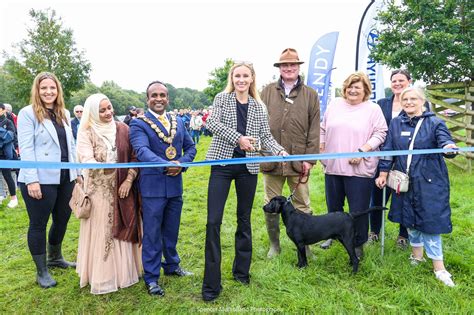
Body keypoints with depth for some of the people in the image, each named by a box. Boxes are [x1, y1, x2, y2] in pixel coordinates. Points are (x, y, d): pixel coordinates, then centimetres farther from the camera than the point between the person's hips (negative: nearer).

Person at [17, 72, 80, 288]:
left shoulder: (64, 114, 12)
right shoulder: (28, 113, -7)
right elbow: (25, 148, -12)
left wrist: (77, 171, 12)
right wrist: (32, 180, -19)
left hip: (64, 178, 6)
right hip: (40, 180, -6)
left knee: (62, 219, 17)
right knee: (38, 224, 7)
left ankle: (55, 258, 40)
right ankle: (41, 271, 21)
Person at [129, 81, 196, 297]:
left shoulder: (178, 122, 12)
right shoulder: (138, 124, -5)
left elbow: (190, 147, 14)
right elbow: (142, 150, -20)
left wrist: (181, 163, -6)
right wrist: (166, 165, -35)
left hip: (175, 184, 5)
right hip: (152, 186, -5)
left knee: (172, 230, 19)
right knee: (152, 233, 4)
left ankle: (171, 265, 38)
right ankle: (151, 277, 19)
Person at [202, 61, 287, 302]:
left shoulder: (259, 107, 9)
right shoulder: (222, 98, 4)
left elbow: (265, 135, 7)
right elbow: (212, 123, -9)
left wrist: (279, 150, -11)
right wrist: (238, 138, -19)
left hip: (248, 167, 3)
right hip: (222, 164, -2)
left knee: (244, 219, 12)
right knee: (213, 221, -7)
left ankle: (241, 270, 30)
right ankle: (211, 284, 2)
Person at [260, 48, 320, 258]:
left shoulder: (310, 95, 7)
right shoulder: (267, 91, 7)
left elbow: (314, 129, 2)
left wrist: (310, 158, -4)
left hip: (298, 160, -1)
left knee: (302, 206, 8)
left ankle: (304, 245, 24)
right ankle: (274, 244, 27)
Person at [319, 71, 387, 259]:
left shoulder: (373, 109, -1)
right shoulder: (334, 104, 10)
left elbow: (380, 133, -6)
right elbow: (323, 129, 15)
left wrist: (363, 150, -17)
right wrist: (321, 149, 7)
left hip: (359, 169, -4)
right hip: (333, 166, 4)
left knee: (358, 210, 3)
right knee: (333, 206, 17)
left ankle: (358, 244, 21)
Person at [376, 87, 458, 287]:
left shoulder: (434, 123, -2)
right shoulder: (396, 124, 7)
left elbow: (445, 141, -16)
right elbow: (388, 150, 8)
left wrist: (448, 147, -39)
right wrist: (383, 173, 6)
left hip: (429, 182, -3)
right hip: (405, 182, 3)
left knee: (430, 220, -3)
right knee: (410, 218, 13)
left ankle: (438, 266, 7)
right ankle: (417, 254, 32)